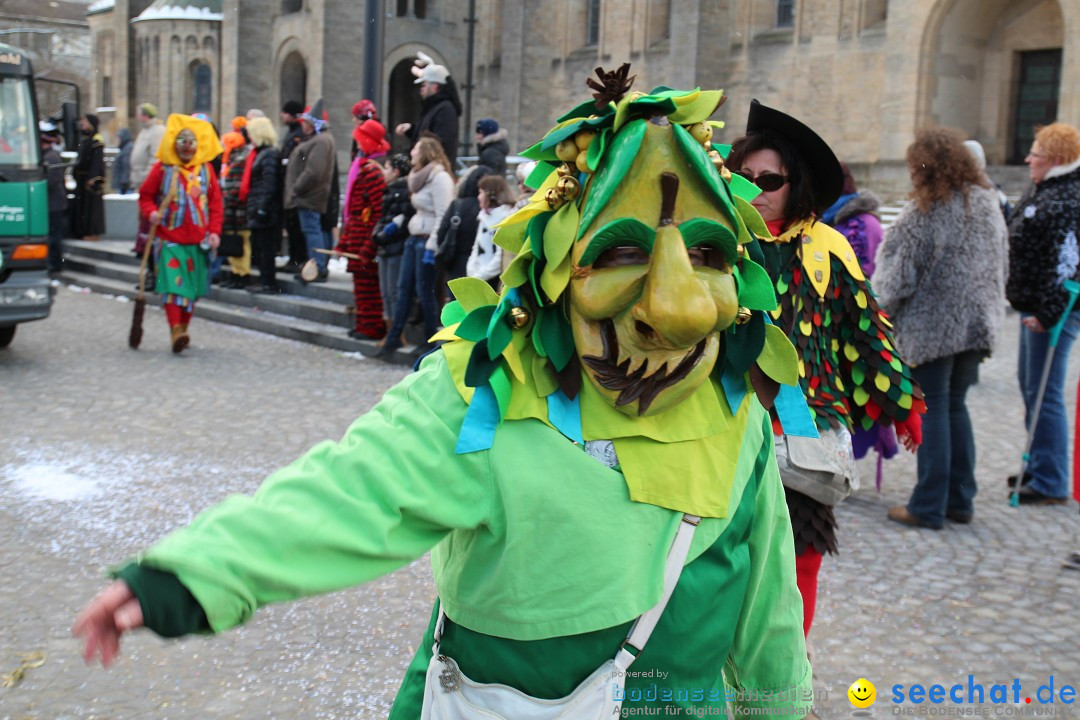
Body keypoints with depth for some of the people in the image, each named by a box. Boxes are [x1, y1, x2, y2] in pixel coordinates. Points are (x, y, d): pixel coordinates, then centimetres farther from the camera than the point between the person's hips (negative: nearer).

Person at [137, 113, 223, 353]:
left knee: (192, 287, 8)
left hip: (197, 240, 3)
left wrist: (214, 231, 0)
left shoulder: (205, 169, 6)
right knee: (173, 283, -13)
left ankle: (183, 328, 21)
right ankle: (176, 331, -17)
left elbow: (216, 202, 8)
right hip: (169, 238, -3)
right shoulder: (162, 168, -1)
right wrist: (151, 212, -15)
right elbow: (145, 196, 5)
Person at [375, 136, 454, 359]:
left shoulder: (440, 177, -14)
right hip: (414, 238, 9)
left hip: (427, 241, -9)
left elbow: (442, 216, -20)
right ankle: (394, 338, 14)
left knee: (425, 292, -1)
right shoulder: (420, 176, 15)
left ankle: (430, 341, 12)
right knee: (404, 288, 9)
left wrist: (431, 248, -23)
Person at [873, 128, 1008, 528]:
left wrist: (879, 303, 6)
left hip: (932, 326, -6)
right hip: (977, 325, 7)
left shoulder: (925, 214, -17)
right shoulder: (988, 204, 5)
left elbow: (898, 277, -12)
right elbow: (999, 266, 13)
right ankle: (960, 500, 21)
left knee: (933, 410, 0)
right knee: (956, 407, 16)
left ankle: (928, 506, 5)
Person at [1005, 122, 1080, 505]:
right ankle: (1039, 464, 32)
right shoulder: (1043, 191, 13)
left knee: (1044, 394, -6)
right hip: (1033, 307, 11)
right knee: (1030, 388, 18)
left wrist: (1048, 313, -24)